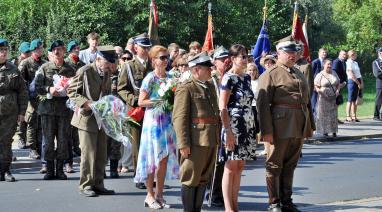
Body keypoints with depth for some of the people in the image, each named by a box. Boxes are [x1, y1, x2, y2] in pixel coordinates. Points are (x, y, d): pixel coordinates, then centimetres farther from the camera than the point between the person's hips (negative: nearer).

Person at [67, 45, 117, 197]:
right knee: (88, 153, -6)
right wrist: (86, 103, -22)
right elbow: (71, 91, -10)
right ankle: (86, 186, 4)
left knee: (101, 154, 10)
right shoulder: (85, 71, -10)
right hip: (87, 118, -7)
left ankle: (97, 185, 19)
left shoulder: (106, 74, 11)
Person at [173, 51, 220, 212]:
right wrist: (183, 143, -18)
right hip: (195, 142, -8)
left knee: (204, 179, 13)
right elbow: (179, 118, -13)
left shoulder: (210, 86, 16)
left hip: (211, 140, 8)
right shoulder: (186, 88, -8)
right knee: (191, 179, 0)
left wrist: (218, 137, 15)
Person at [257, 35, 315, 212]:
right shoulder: (270, 75, -5)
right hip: (281, 128, -7)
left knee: (290, 165, 14)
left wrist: (310, 125, 16)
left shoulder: (299, 74, 18)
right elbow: (262, 104, -11)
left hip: (299, 128, 7)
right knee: (274, 166, 2)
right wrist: (267, 131, -17)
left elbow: (306, 100, 22)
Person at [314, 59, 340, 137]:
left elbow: (338, 84, 17)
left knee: (334, 115, 3)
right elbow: (316, 86, -5)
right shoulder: (320, 75, -2)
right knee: (324, 115, -4)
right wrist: (319, 90, -25)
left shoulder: (334, 73, 11)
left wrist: (338, 90, -2)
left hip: (333, 98, 4)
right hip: (324, 98, -4)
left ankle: (334, 132, 8)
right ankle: (324, 132, 3)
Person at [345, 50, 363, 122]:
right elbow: (352, 75, -16)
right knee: (350, 100, -7)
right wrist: (358, 83, -14)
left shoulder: (355, 63, 17)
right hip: (352, 81, -8)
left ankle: (354, 116, 13)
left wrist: (361, 83, 4)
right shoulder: (349, 63, -10)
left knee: (354, 100, 10)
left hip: (358, 82, 8)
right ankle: (348, 116, -5)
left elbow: (359, 74, 16)